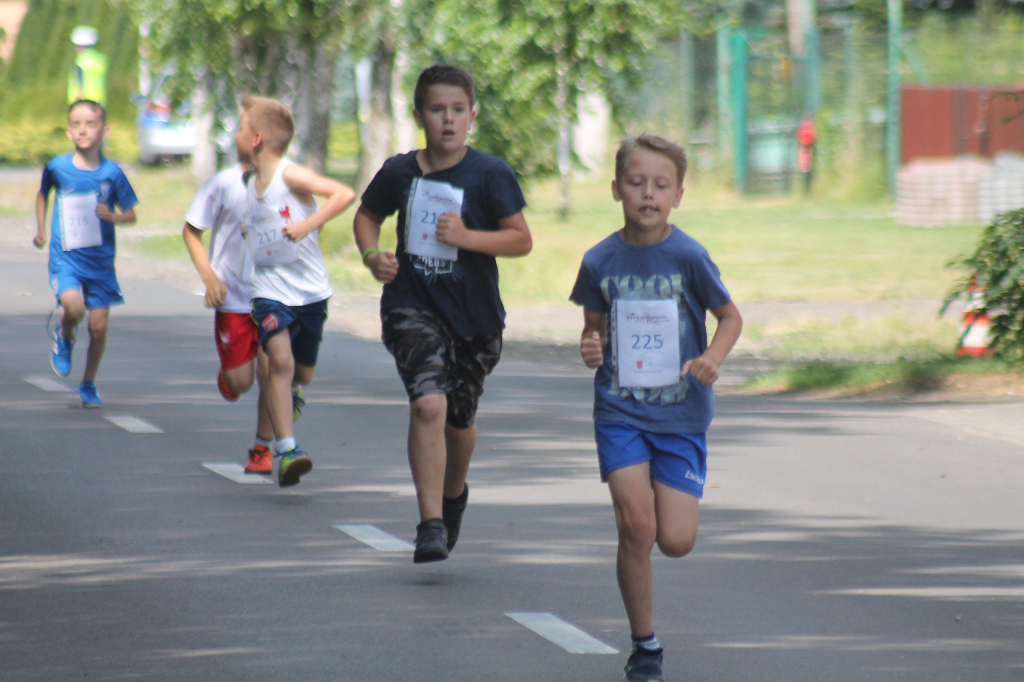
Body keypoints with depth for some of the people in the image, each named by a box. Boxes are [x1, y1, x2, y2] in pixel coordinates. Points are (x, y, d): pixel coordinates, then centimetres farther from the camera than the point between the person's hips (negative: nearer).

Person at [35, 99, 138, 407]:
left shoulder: (112, 173, -5)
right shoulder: (57, 167, -4)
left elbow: (131, 214, 4)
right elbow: (43, 194, 17)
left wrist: (112, 216, -16)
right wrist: (41, 229, 10)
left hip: (100, 258, 1)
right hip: (65, 257, -1)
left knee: (99, 327, 3)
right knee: (74, 307, -26)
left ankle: (88, 383, 26)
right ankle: (64, 338, 9)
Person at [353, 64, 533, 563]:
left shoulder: (490, 175, -7)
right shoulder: (399, 173, -1)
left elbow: (522, 240, -6)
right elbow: (367, 216, 17)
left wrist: (467, 236, -20)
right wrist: (372, 254, -2)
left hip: (474, 315, 1)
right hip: (412, 306, -1)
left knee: (459, 419, 15)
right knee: (429, 405, -21)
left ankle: (454, 493, 47)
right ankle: (431, 524, -19)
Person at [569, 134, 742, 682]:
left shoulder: (688, 257, -9)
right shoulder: (600, 261, -2)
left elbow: (730, 316, 3)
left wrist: (713, 358, -15)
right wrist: (590, 348, -10)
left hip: (680, 412, -1)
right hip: (620, 411, 1)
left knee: (676, 542, -5)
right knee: (636, 528, -13)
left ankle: (667, 496, 34)